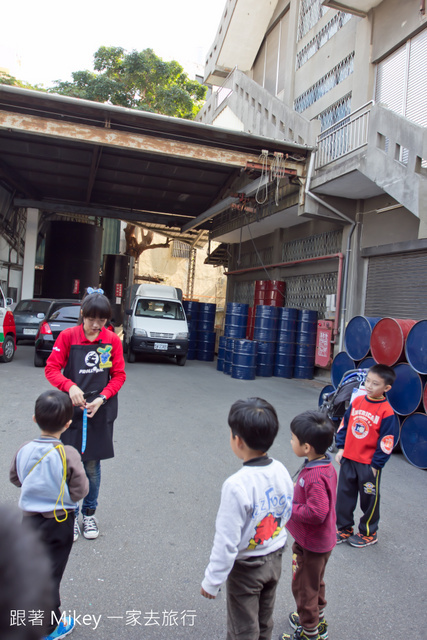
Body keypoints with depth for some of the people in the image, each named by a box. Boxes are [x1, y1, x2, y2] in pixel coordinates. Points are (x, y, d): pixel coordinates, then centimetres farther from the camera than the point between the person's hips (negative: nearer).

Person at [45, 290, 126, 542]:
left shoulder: (113, 340, -1)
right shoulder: (67, 336, -4)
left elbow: (119, 376, 2)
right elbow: (51, 369, -4)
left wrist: (102, 398, -13)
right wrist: (70, 386, -22)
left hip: (101, 412, 1)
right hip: (72, 409, -1)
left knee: (93, 466, 10)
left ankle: (89, 513, 31)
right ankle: (72, 515, 26)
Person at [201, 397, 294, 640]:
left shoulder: (236, 485, -33)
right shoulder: (281, 470, -12)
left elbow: (226, 541, -26)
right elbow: (286, 515, 3)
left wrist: (211, 581, -12)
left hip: (246, 567, -6)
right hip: (275, 559, 6)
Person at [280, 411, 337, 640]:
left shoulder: (315, 477, -35)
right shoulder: (325, 465, -5)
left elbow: (316, 513, -35)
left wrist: (288, 506, -24)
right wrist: (297, 491, -1)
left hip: (310, 544, -9)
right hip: (321, 541, 9)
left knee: (303, 587, 13)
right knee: (315, 583, 29)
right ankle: (317, 621, 50)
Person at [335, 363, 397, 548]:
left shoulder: (386, 412, -16)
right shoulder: (357, 401, 0)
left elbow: (386, 442, -12)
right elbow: (344, 424, 9)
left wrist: (376, 465, -8)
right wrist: (341, 448, 8)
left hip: (369, 464, -5)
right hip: (348, 458, 5)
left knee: (369, 499, 12)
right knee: (344, 495, 15)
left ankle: (369, 533, 33)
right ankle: (344, 528, 32)